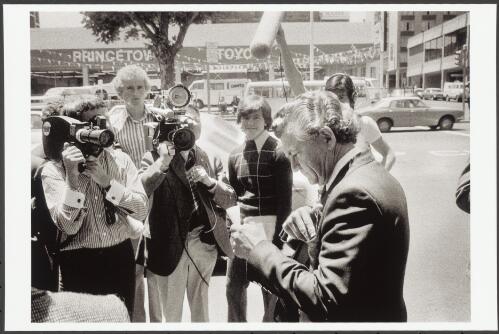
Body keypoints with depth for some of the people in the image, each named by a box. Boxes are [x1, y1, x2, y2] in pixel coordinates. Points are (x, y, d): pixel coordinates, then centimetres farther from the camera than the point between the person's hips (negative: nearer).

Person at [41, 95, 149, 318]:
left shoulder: (120, 159, 0)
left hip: (121, 257, 3)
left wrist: (107, 181, -20)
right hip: (79, 264, -2)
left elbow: (141, 210, -10)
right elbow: (68, 226, -18)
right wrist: (72, 178, -27)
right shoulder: (54, 169, -8)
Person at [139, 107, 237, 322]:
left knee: (201, 311, 19)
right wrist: (163, 162, -29)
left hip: (204, 244, 3)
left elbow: (231, 199, 7)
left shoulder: (202, 157, 8)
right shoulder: (155, 157, -5)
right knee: (171, 314, 11)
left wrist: (209, 181, -10)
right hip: (171, 246, -3)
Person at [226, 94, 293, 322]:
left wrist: (274, 236, -15)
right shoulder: (235, 155, 8)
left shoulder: (278, 153, -10)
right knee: (233, 286, 14)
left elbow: (285, 200, -12)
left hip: (269, 233, -5)